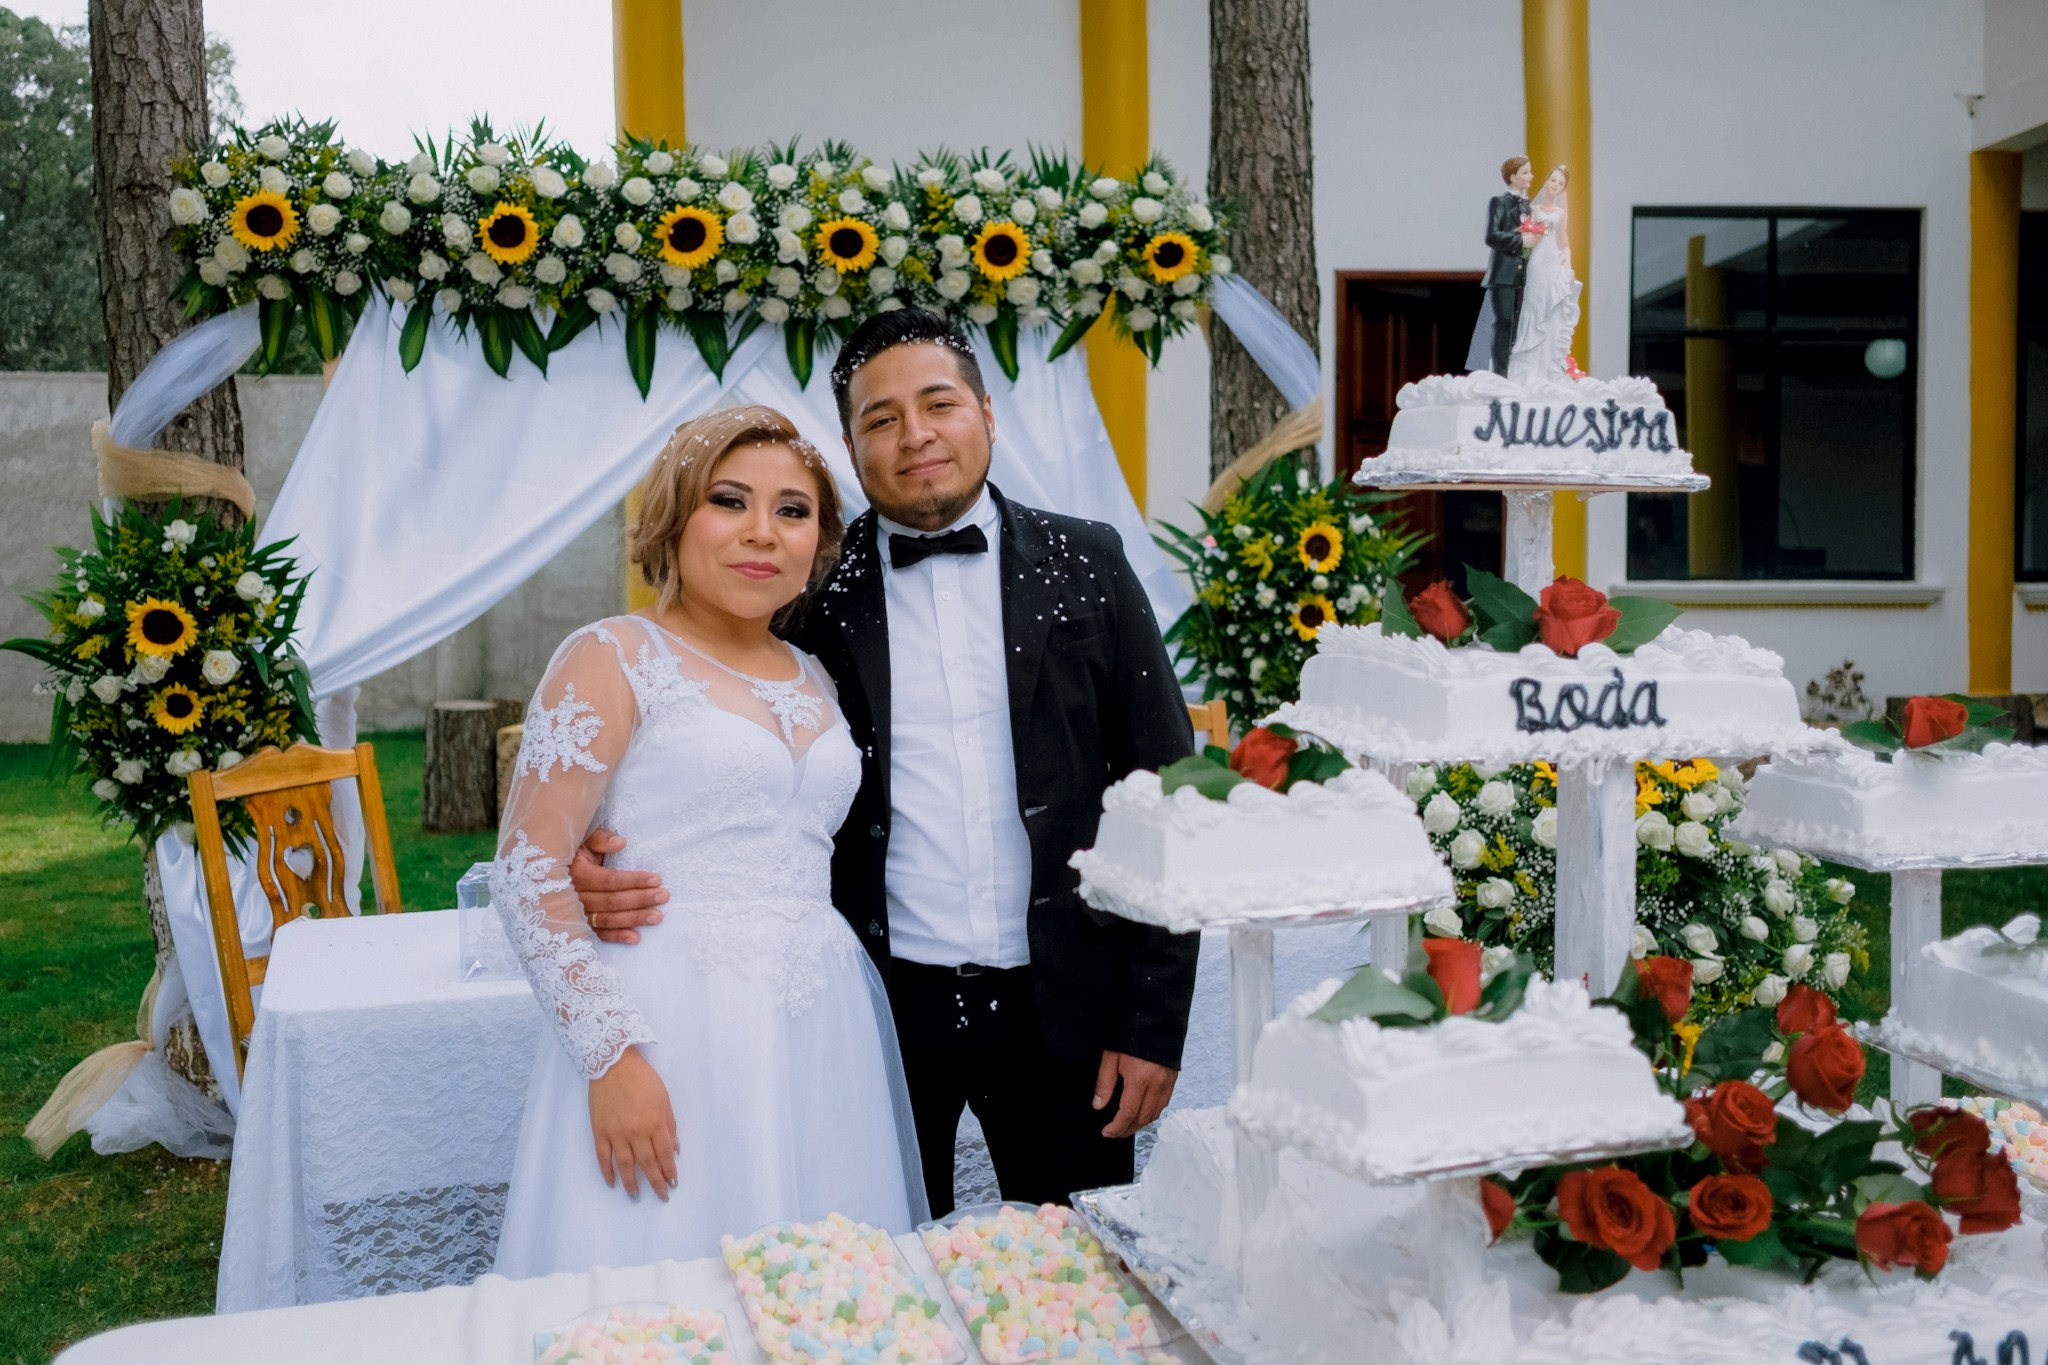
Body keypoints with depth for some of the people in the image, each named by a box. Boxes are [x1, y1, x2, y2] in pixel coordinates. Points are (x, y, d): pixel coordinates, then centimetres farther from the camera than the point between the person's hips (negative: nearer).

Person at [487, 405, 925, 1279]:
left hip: (823, 1038, 6)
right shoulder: (614, 658, -4)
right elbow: (528, 872, -9)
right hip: (671, 1036, -5)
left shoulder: (813, 678, 14)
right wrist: (610, 1055, -15)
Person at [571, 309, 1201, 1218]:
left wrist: (1154, 1020, -3)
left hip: (1061, 1006, 1)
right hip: (883, 1005, 0)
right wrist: (606, 868, -17)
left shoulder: (1085, 565, 1)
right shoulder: (810, 592, 0)